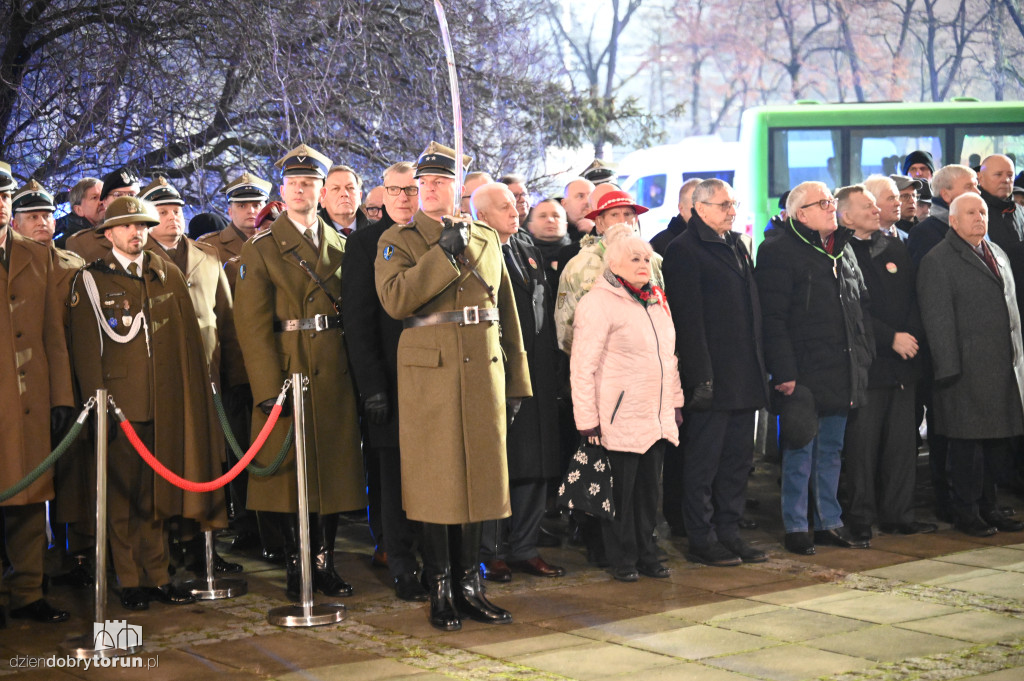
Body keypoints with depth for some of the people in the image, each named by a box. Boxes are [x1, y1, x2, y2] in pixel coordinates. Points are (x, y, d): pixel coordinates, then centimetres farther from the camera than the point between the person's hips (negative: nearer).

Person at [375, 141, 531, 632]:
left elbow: (506, 312, 15)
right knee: (436, 481, -1)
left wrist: (515, 381, 11)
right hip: (428, 373, -3)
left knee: (477, 476, 7)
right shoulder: (398, 240, 3)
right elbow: (394, 299, -15)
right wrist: (445, 252, -17)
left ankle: (470, 586, 17)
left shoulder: (487, 238, 14)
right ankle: (440, 592, 8)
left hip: (484, 371, 4)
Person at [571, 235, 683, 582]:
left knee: (649, 488, 11)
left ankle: (647, 553, 22)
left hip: (657, 419, 7)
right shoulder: (598, 303, -9)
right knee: (621, 490, 0)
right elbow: (583, 366, -12)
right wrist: (587, 417, -15)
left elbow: (670, 357, 23)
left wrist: (675, 402, 18)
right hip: (620, 419, -7)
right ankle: (623, 560, 12)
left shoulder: (657, 301, 16)